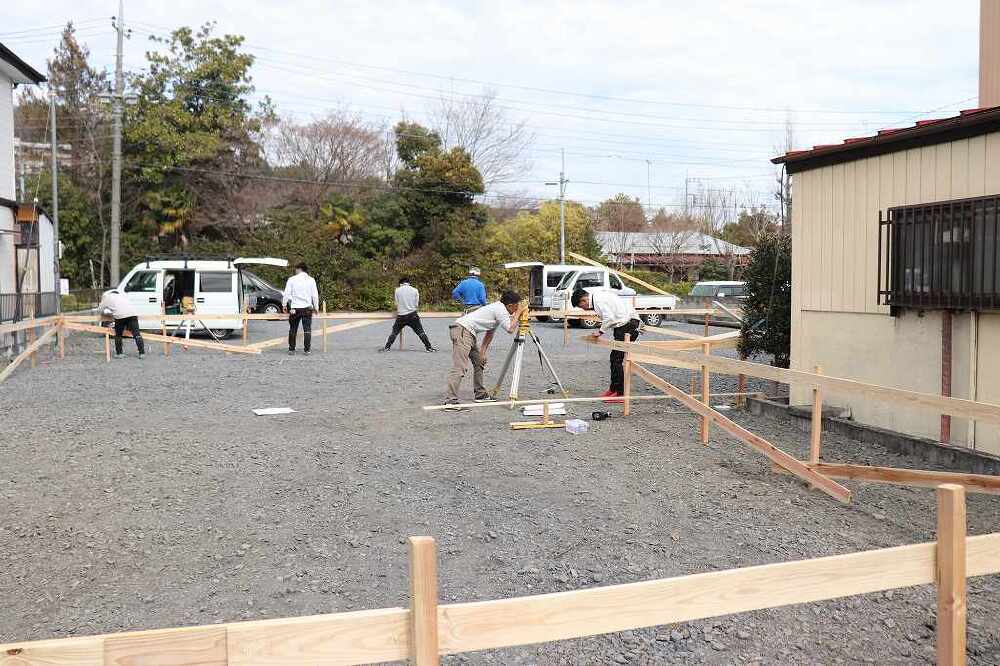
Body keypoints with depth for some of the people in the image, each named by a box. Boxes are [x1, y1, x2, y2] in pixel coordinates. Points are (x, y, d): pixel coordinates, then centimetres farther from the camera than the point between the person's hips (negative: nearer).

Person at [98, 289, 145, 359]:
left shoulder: (106, 297, 22)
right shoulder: (121, 294, 36)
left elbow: (100, 310, 27)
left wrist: (109, 313, 44)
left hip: (120, 316, -3)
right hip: (132, 313, 3)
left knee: (118, 335, 13)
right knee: (137, 334, 1)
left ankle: (119, 353, 16)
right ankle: (142, 353, -2)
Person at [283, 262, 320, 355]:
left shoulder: (291, 279, -2)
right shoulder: (311, 280, 1)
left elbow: (286, 294, -1)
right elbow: (315, 295, 2)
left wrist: (284, 305, 12)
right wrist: (316, 307, 13)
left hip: (295, 308, 0)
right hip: (307, 308, 0)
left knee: (293, 329, 10)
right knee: (307, 329, 3)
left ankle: (291, 349, 13)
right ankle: (307, 349, 1)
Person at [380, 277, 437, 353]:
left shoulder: (397, 290, 2)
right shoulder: (414, 290, 2)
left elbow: (397, 304, 5)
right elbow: (417, 304, 4)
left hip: (401, 315, 0)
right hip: (412, 314, 0)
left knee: (395, 331, 11)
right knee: (420, 332, 5)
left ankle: (387, 347, 9)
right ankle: (429, 347, 4)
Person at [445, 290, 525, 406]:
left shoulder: (498, 308, 19)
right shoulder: (500, 309, -10)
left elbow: (490, 333, 20)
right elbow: (510, 329, -18)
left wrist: (482, 352, 12)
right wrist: (518, 313, -5)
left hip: (469, 333, 10)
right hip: (462, 330, -10)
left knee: (480, 361, 17)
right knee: (460, 368, -17)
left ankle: (480, 394, 24)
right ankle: (451, 400, -22)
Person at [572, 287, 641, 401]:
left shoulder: (598, 299, -14)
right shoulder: (599, 295, 18)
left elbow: (609, 318, -21)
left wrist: (601, 331, -9)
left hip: (626, 324, -11)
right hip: (624, 324, 11)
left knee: (617, 359, -9)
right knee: (615, 357, 15)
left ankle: (621, 393, -6)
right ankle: (613, 389, 24)